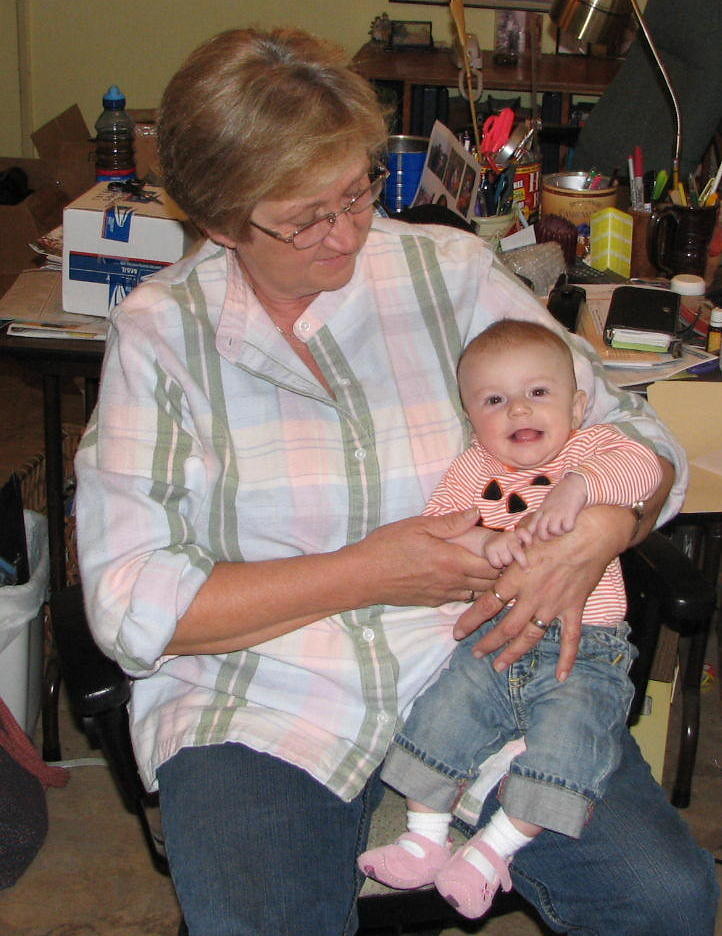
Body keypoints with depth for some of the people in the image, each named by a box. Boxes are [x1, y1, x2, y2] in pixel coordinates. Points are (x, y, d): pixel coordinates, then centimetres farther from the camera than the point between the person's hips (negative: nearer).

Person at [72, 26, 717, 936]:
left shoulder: (447, 270, 4)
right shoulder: (159, 330, -1)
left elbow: (635, 435, 8)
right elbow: (132, 605, -8)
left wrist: (596, 534, -16)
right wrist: (367, 573, -15)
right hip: (259, 705, -1)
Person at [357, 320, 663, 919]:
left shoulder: (590, 447, 6)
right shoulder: (471, 472, 10)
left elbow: (642, 466, -14)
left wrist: (579, 486, -29)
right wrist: (484, 541, -21)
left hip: (584, 648, -3)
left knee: (570, 727, -22)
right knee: (444, 709, -12)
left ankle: (496, 847, -12)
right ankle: (427, 834, 1)